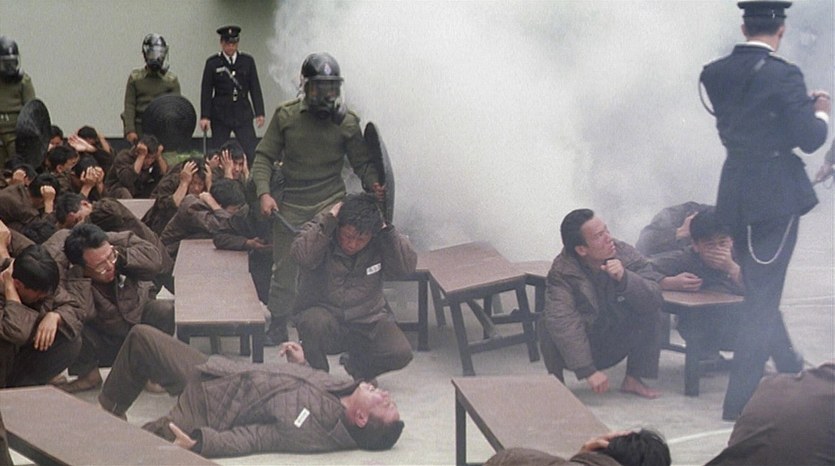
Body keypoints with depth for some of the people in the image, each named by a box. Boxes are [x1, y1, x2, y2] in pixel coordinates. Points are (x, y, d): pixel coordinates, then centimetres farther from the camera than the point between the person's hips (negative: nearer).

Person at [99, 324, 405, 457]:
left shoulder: (317, 432, -29)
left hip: (205, 412, -8)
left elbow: (252, 438, -27)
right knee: (141, 337, 11)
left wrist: (199, 443, -31)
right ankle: (109, 411, 25)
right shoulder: (342, 387, -7)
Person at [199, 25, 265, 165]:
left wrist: (259, 113, 0)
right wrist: (205, 116, -5)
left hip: (243, 114, 1)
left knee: (251, 152, -7)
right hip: (220, 115, -1)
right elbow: (206, 92, 0)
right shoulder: (212, 63, 1)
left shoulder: (247, 61, 6)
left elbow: (255, 88, 6)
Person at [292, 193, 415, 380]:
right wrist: (328, 219, -29)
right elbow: (302, 256, -32)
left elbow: (408, 265, -14)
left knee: (400, 354, -20)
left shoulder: (379, 243, -2)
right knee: (315, 323, -38)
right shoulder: (320, 231, -11)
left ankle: (358, 367, 15)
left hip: (368, 321, 3)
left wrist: (387, 230, -19)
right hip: (324, 314, -3)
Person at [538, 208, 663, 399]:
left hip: (617, 345, 3)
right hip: (578, 348, -3)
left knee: (650, 310, -20)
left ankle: (633, 379, -6)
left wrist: (624, 278, -42)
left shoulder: (625, 254, -16)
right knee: (549, 325, -31)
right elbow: (562, 321, -37)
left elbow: (653, 298, -24)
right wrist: (589, 371, -43)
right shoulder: (561, 271, -25)